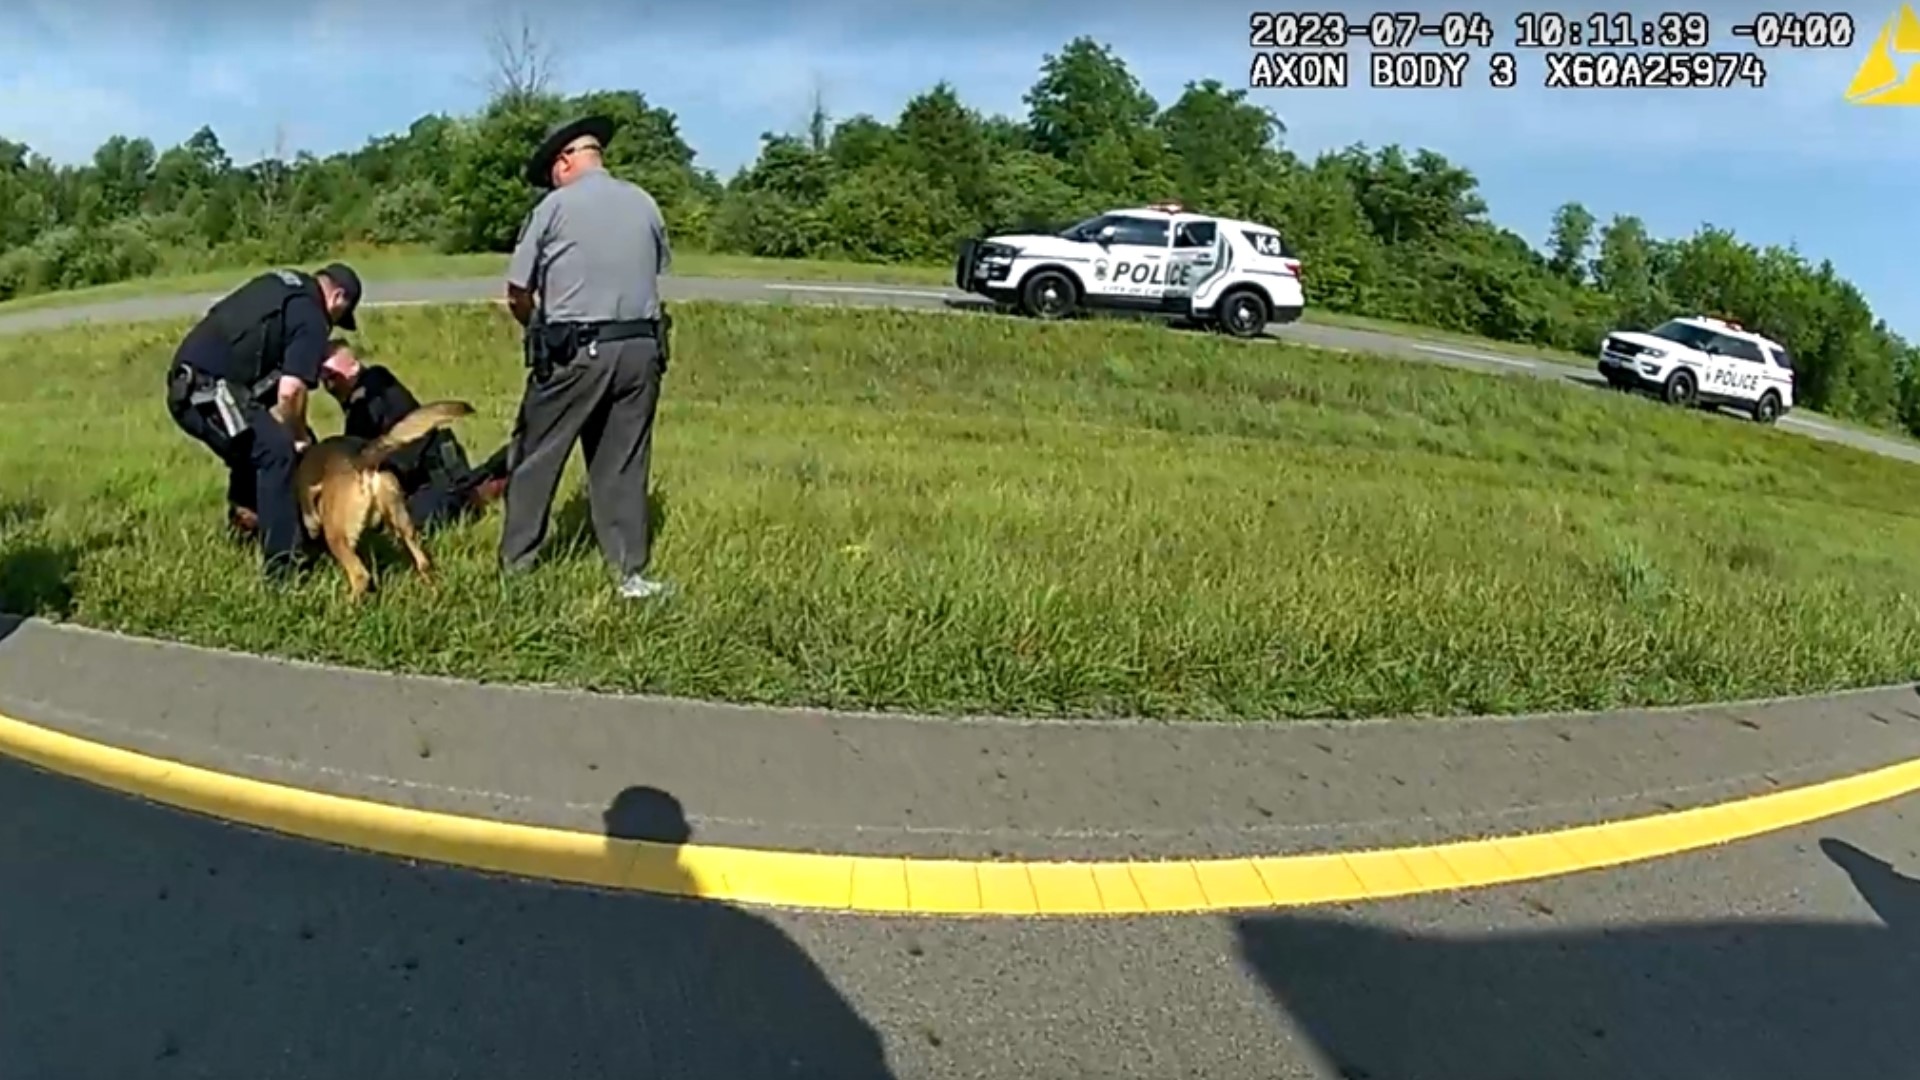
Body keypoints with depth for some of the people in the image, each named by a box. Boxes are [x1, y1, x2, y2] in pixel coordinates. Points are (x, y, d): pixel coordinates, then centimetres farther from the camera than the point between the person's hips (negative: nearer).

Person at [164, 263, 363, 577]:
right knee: (276, 451, -10)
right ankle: (281, 566, -10)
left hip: (186, 387, 10)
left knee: (252, 446, 26)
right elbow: (289, 391, -17)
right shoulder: (311, 317, -7)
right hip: (208, 391, -10)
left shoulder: (280, 284, 20)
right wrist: (299, 436, 2)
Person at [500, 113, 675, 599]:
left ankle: (515, 562, 20)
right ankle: (631, 572, 12)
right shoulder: (645, 203, 7)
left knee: (535, 457, 12)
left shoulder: (555, 206, -3)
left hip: (574, 353, -3)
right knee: (622, 464, 11)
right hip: (640, 348, 4)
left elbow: (517, 295, 0)